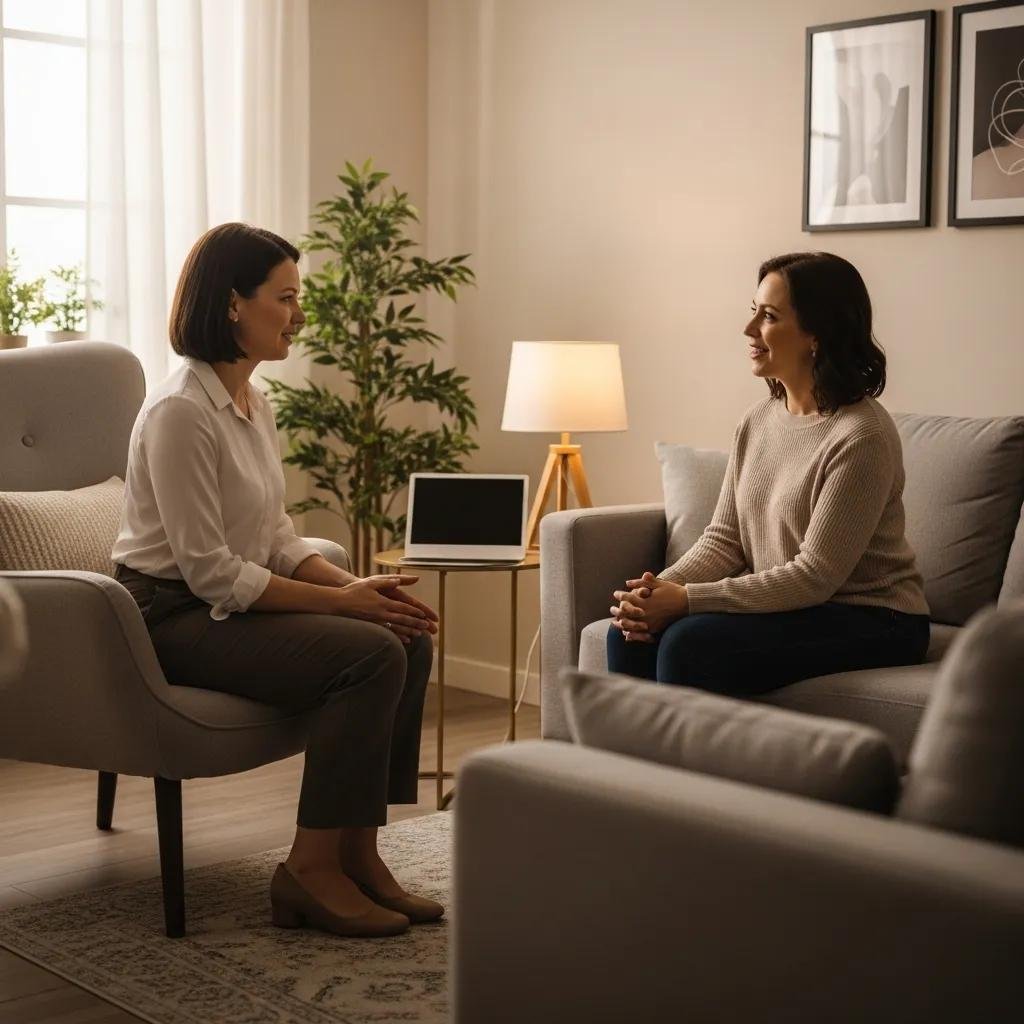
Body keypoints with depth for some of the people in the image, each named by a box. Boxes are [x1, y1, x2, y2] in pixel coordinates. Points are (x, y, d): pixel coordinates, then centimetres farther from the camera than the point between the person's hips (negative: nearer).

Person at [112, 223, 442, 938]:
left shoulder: (254, 407, 11)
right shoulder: (180, 411, -19)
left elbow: (278, 539, 13)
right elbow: (211, 572, -22)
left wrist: (357, 584, -4)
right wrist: (340, 602, -19)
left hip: (233, 603, 9)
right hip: (174, 618, -9)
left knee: (410, 639, -8)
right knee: (370, 652, -24)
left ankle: (357, 853, -4)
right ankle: (312, 870, -14)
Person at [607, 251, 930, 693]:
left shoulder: (862, 437, -19)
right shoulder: (758, 420, 6)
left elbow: (815, 576, -21)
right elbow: (723, 539, 6)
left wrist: (687, 600, -23)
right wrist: (663, 588, -14)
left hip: (870, 622, -7)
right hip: (785, 606, 7)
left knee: (690, 644, -27)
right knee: (632, 631, -12)